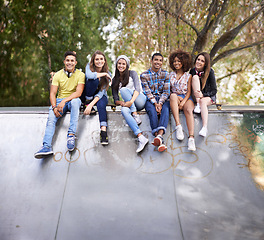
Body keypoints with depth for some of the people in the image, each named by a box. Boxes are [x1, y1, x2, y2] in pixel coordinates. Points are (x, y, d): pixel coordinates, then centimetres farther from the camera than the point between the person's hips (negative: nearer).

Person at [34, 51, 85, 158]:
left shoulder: (80, 75, -2)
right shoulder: (58, 75, 4)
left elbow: (78, 92, -15)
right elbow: (52, 93, -1)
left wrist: (64, 101, -29)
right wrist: (54, 107, -20)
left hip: (73, 100, -2)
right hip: (60, 100, 2)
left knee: (75, 101, -38)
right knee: (51, 116, -27)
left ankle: (71, 135, -38)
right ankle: (47, 146, -36)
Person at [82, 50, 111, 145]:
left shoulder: (108, 74, -8)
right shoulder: (89, 66, -7)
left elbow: (101, 92, -19)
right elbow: (89, 75, -33)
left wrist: (92, 104, -32)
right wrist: (103, 74, -22)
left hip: (100, 96, 0)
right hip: (88, 94, 0)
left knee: (101, 104, -37)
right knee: (95, 80, -28)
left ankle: (104, 130, -46)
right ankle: (87, 102, -17)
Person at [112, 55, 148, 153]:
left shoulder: (132, 73, 6)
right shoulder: (115, 80, 15)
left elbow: (137, 88, -10)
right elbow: (115, 99, 10)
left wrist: (131, 101, -29)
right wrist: (120, 102, -15)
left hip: (140, 101, -2)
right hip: (129, 105, 2)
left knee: (124, 89, -26)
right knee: (124, 110, -36)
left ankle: (135, 115, -31)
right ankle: (141, 137, -49)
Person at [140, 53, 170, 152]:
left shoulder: (166, 74, 11)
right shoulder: (144, 75, 6)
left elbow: (166, 92, 2)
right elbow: (147, 92, -3)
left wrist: (160, 103, -17)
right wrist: (155, 103, -19)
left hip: (163, 99, 1)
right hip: (150, 99, -1)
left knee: (165, 110, -33)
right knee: (152, 111, -34)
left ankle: (160, 135, -57)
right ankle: (160, 141, -49)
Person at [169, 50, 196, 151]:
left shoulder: (188, 76, 10)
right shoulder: (171, 75, 16)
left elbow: (189, 92, 3)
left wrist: (183, 102, -15)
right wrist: (177, 97, -8)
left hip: (186, 98, -1)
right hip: (175, 98, 1)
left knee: (188, 110, -35)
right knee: (173, 96, -37)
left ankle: (191, 138, -51)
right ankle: (178, 126, -45)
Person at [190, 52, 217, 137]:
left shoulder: (210, 72, -12)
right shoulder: (192, 71, -2)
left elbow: (214, 90, -13)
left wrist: (203, 95, -29)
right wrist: (195, 93, -21)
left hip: (209, 97, -3)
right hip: (196, 97, 3)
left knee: (203, 101, -38)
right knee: (195, 77, -20)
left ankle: (204, 128, -50)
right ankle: (198, 104, -29)